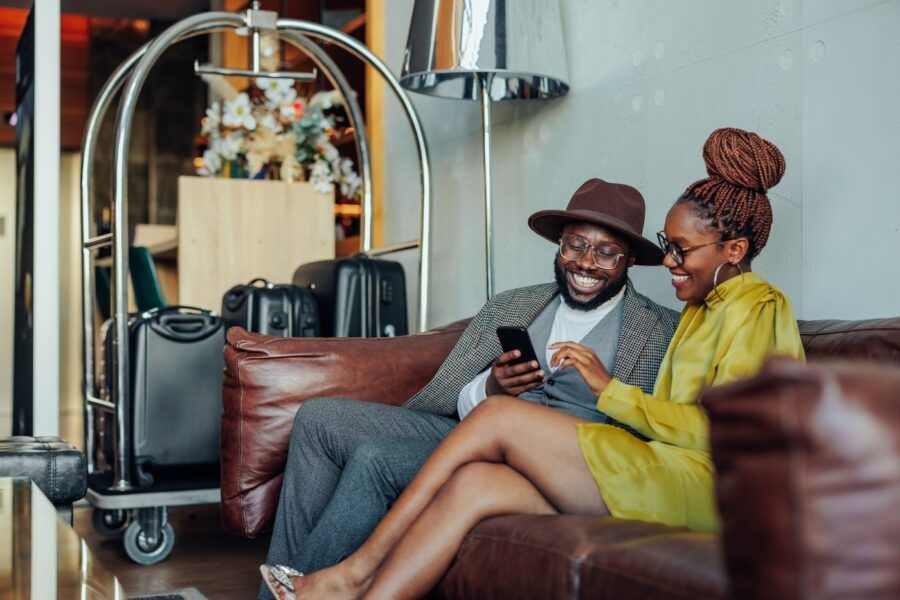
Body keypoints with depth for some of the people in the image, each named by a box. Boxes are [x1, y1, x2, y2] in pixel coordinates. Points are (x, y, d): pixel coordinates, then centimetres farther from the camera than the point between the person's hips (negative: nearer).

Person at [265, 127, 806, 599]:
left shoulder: (758, 307, -1)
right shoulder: (698, 310, 26)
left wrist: (610, 389, -7)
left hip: (700, 483, -8)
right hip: (660, 477, 8)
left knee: (499, 415, -17)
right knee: (476, 484, -14)